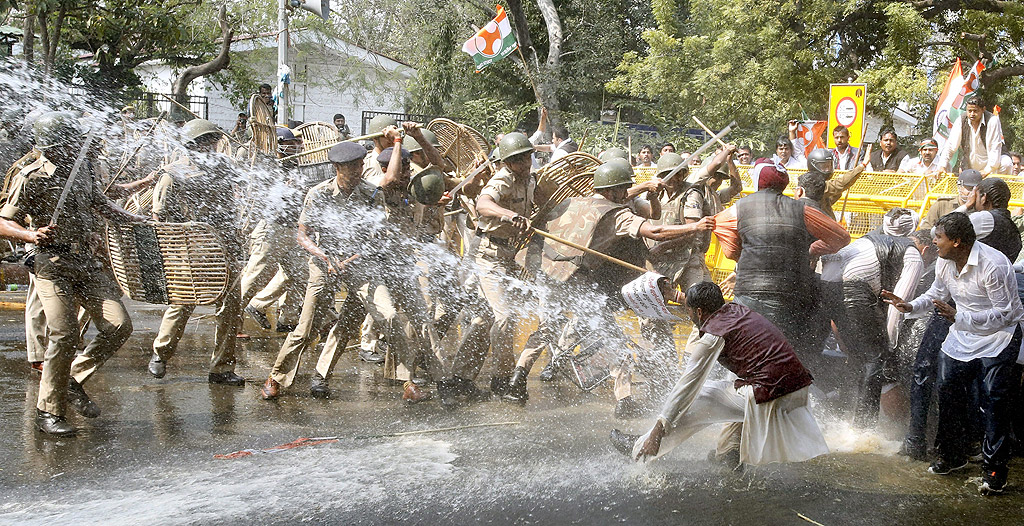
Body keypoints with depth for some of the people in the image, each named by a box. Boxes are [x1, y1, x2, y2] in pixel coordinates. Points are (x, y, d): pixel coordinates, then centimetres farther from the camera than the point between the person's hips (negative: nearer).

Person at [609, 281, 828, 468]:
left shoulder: (715, 334, -7)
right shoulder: (738, 310, 16)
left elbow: (687, 385, -7)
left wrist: (658, 430, -5)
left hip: (770, 398, -8)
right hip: (799, 387, 8)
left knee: (699, 400, 8)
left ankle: (640, 449, 18)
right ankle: (729, 453, 35)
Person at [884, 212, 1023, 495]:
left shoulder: (994, 265, -25)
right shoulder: (945, 262, -2)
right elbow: (936, 295, 15)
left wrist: (959, 318, -34)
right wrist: (910, 306, -5)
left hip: (998, 335, -7)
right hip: (962, 335, 7)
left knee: (994, 403, -8)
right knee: (949, 393, 7)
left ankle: (994, 469, 3)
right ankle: (953, 455, 25)